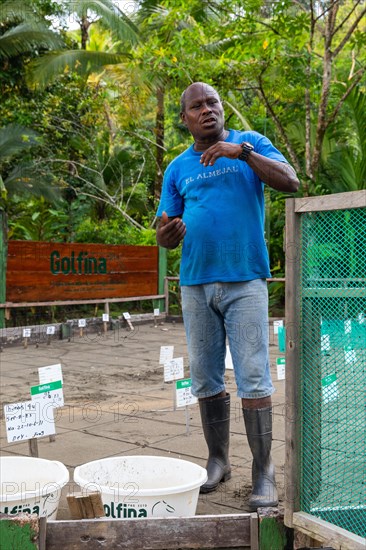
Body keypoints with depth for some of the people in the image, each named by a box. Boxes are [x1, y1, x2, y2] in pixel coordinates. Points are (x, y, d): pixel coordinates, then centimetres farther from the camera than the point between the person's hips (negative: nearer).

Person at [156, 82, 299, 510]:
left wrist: (243, 151, -18)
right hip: (195, 284, 4)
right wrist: (169, 233, -13)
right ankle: (218, 461, 23)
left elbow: (290, 182, -9)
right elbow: (164, 237, 11)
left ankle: (263, 474, 3)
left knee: (253, 378, -6)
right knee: (205, 379, 9)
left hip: (244, 281, -3)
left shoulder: (250, 144, 7)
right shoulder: (177, 169, 13)